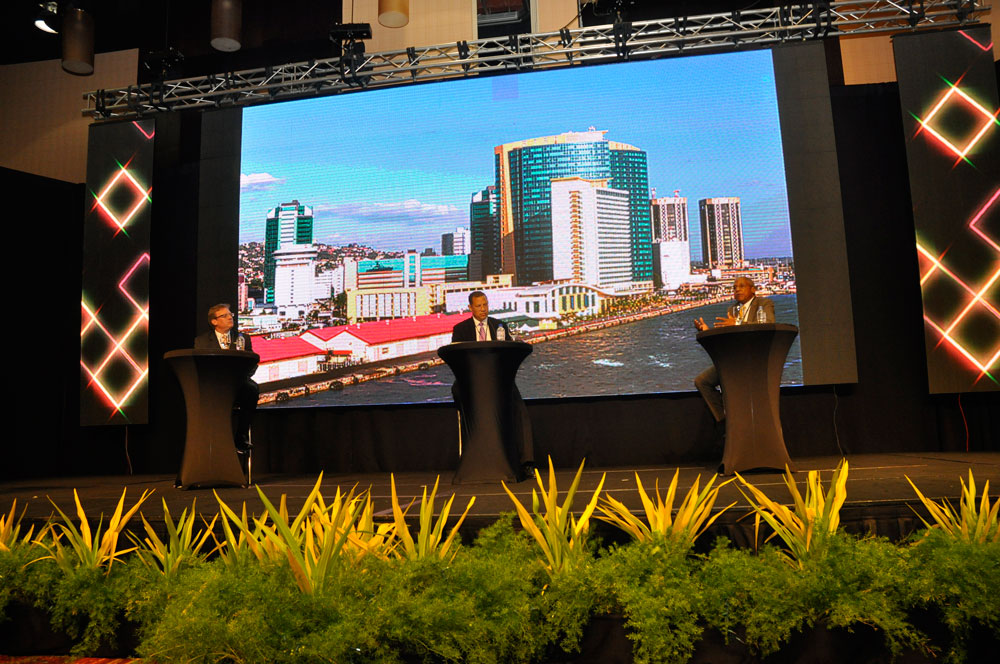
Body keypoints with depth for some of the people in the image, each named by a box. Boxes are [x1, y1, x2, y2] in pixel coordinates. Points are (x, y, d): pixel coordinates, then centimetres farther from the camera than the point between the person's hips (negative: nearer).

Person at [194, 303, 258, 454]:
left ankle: (241, 438, -25)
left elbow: (253, 363, 10)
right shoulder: (201, 340, 13)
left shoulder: (243, 338, 17)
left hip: (238, 385, 1)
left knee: (252, 389, -34)